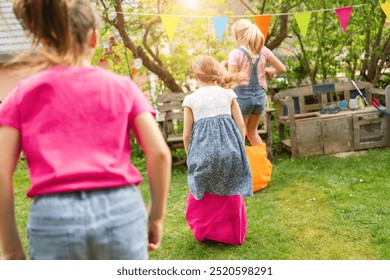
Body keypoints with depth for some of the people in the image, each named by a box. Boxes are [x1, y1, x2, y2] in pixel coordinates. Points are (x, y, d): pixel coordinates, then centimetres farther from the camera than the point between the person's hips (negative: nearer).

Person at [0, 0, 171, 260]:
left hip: (53, 218, 1)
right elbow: (160, 153, 0)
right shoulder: (121, 86, 6)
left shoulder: (23, 94, 7)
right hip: (121, 211, 0)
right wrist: (156, 216, 10)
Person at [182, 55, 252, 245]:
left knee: (202, 195, 19)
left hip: (203, 151, -1)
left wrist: (191, 156, 17)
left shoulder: (190, 99, 2)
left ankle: (204, 232, 32)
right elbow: (241, 126, 5)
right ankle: (233, 234, 30)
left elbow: (186, 135, 2)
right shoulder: (228, 93, 6)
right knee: (231, 194, 17)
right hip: (230, 149, 2)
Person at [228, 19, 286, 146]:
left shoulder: (235, 53, -10)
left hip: (242, 94, -5)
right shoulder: (263, 50, 4)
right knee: (252, 131, 22)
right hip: (260, 94, 5)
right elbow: (281, 68, 5)